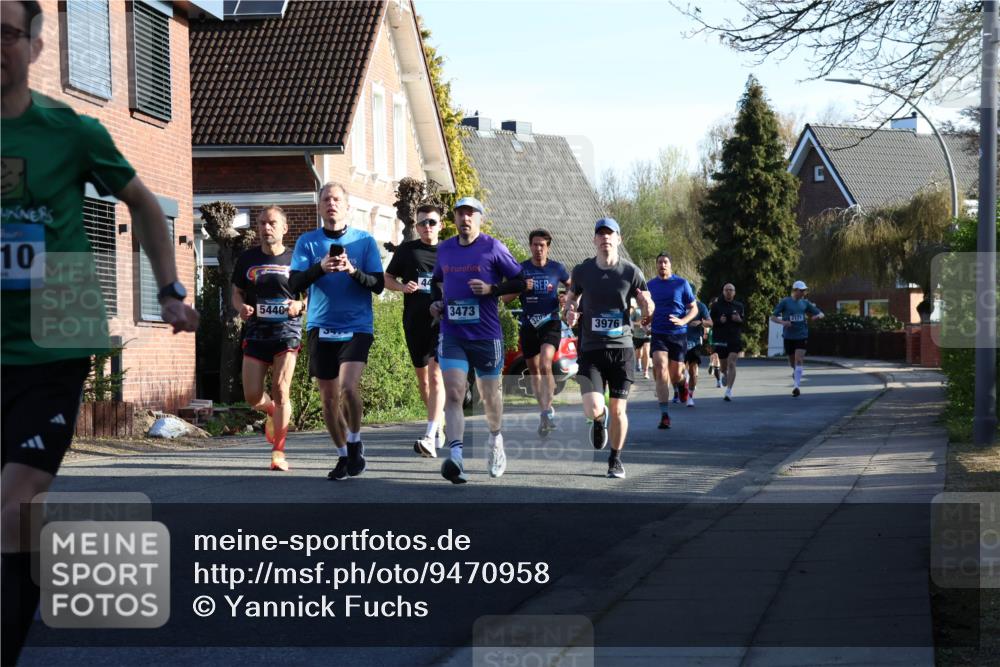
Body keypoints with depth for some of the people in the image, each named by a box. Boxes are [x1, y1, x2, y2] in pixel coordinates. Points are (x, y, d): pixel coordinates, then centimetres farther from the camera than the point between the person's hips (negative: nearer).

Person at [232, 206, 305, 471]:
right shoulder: (247, 259, 9)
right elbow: (236, 293, 16)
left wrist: (301, 304, -11)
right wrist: (241, 307, -7)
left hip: (286, 330, -2)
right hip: (256, 332, 2)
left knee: (280, 390, -12)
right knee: (252, 395, -2)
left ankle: (278, 451, -4)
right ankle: (273, 413, 34)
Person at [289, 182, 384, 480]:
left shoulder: (364, 240, 3)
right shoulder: (307, 241, 5)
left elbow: (378, 285, -1)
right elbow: (294, 284, -4)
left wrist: (353, 271, -19)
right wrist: (320, 268, -20)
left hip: (357, 327, -2)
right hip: (321, 328, 2)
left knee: (348, 387, -21)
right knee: (328, 398, 5)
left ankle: (355, 442, 3)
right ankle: (343, 456, 22)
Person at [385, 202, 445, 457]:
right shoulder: (406, 250, 7)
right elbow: (387, 279, 13)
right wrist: (402, 287, -7)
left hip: (441, 321, -3)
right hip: (414, 322, 3)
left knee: (436, 375, -16)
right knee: (422, 376, 14)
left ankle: (430, 438, -22)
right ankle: (440, 423, 35)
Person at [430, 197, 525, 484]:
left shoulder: (493, 248, -4)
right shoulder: (444, 249, 9)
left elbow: (520, 282, -1)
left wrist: (492, 289, -16)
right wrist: (439, 302, 7)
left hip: (486, 334, -2)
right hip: (451, 334, 2)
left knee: (490, 394, 13)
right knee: (453, 393, -15)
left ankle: (495, 439, 43)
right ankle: (455, 458, -24)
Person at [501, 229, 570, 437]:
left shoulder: (557, 268, 3)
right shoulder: (520, 269, 3)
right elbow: (505, 298, 2)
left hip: (550, 322, -2)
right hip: (528, 324, 2)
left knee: (545, 364, -23)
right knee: (534, 370, 9)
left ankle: (547, 410, -17)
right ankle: (545, 411, 24)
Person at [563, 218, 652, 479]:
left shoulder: (631, 272, -1)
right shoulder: (582, 271, 2)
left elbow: (647, 311, 6)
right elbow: (571, 298, 17)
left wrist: (646, 306, -18)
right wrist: (569, 312, -6)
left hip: (622, 349, 0)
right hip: (591, 350, 0)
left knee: (618, 409, 1)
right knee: (593, 410, -15)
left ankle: (615, 459, 24)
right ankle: (599, 420, 24)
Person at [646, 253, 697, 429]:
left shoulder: (681, 283, 1)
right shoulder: (650, 285, 8)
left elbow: (694, 308, 3)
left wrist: (683, 321, -15)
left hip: (678, 334, -1)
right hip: (658, 334, 1)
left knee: (675, 375, 3)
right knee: (660, 370, -16)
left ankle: (681, 383, 43)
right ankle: (664, 415, -16)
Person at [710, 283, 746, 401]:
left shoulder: (740, 306, 8)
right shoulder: (717, 306, 3)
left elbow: (746, 321, 14)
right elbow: (710, 321, 2)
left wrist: (740, 320, -8)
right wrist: (719, 321, -16)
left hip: (735, 339, -1)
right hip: (720, 339, 1)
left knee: (732, 364, -14)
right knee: (723, 365, 12)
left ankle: (729, 390, -16)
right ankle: (725, 374, 51)